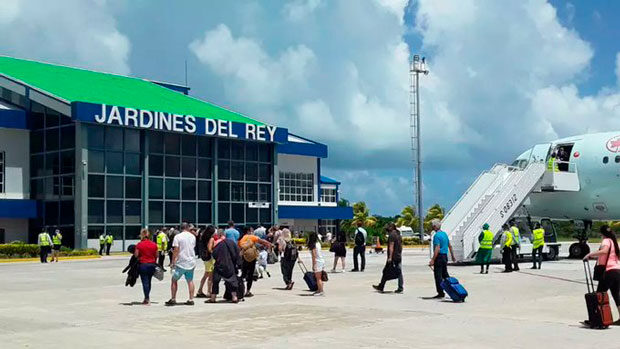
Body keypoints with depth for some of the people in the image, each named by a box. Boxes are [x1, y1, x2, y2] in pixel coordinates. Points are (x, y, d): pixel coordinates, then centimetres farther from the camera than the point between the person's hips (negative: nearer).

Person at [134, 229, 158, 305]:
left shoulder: (139, 244, -10)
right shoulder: (154, 244, 1)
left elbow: (136, 255, -8)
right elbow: (156, 256, 6)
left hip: (143, 264, -4)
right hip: (152, 265, 4)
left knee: (145, 282, 0)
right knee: (148, 281, 17)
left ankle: (147, 299, -3)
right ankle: (147, 298, 24)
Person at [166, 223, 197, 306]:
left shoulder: (178, 237, -8)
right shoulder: (193, 236, 6)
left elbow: (176, 250, -11)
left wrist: (173, 262, -7)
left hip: (181, 262, -4)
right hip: (191, 262, 4)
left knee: (174, 280, 8)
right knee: (190, 280, 11)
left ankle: (173, 299, 7)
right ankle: (191, 299, 8)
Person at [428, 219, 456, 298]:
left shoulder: (437, 235, -16)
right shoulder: (445, 234, 12)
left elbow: (437, 249, -22)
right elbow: (450, 246, 18)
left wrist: (432, 260, -23)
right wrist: (452, 256, 27)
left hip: (439, 257, -9)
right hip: (445, 256, 9)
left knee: (438, 275, -4)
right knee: (445, 274, 18)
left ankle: (440, 293, -3)